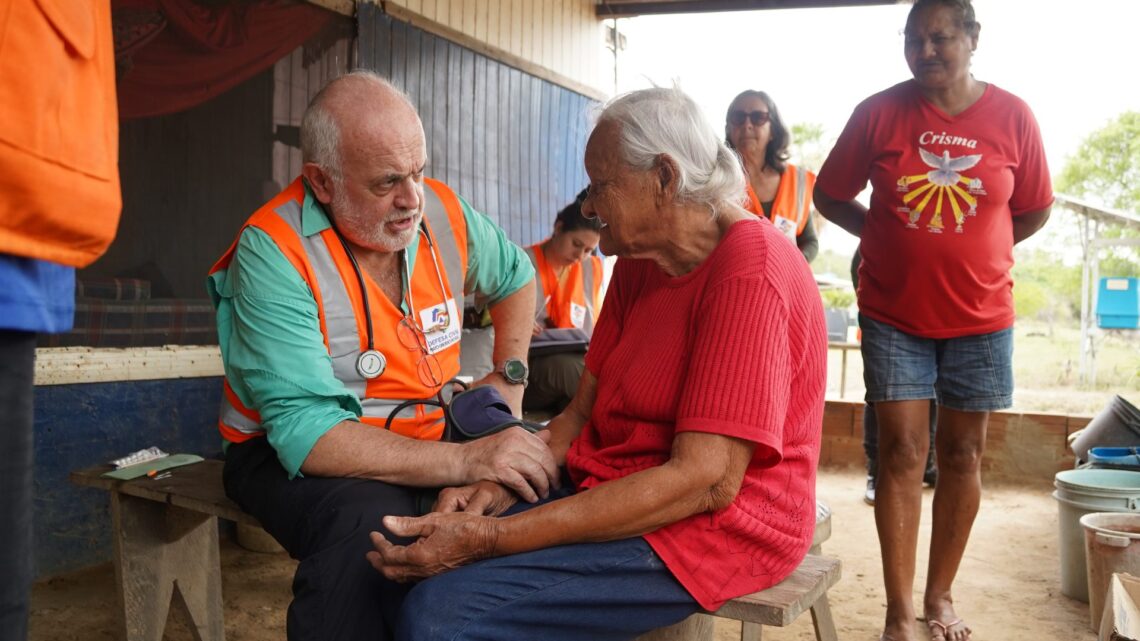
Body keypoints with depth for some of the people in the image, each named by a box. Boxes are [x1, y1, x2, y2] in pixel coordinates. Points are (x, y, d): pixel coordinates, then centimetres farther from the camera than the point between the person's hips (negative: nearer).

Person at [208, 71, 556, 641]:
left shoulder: (443, 213, -3)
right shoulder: (273, 252, -21)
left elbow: (515, 277, 20)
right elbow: (307, 433, -28)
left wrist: (509, 377, 9)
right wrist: (465, 461, -35)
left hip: (423, 440, 5)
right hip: (295, 457, -5)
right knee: (374, 522, -37)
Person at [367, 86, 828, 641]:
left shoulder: (752, 274, -19)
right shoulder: (638, 262, 11)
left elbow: (706, 481, -26)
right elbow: (583, 412, 9)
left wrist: (491, 538, -27)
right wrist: (499, 488, -11)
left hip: (715, 527, -8)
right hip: (613, 491, 8)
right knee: (405, 554, -4)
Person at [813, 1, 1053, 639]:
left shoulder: (1013, 116, -3)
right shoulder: (879, 112, -6)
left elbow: (1035, 210, 9)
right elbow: (829, 196, 3)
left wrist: (969, 250, 9)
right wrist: (890, 236, 2)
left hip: (980, 316, 2)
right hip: (895, 314, -1)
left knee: (963, 453, 9)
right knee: (902, 452, -2)